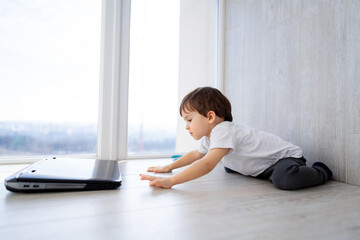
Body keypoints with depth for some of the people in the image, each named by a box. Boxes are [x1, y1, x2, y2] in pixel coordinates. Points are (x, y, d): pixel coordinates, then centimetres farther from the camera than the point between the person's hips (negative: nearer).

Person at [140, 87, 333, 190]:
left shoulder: (223, 131, -31)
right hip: (264, 165, 9)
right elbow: (196, 155, 17)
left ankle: (320, 172, -6)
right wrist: (169, 167, 13)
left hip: (287, 156, -9)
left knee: (284, 180, -38)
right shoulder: (210, 135, 0)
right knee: (228, 165, 19)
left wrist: (170, 181, -47)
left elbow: (207, 164, -44)